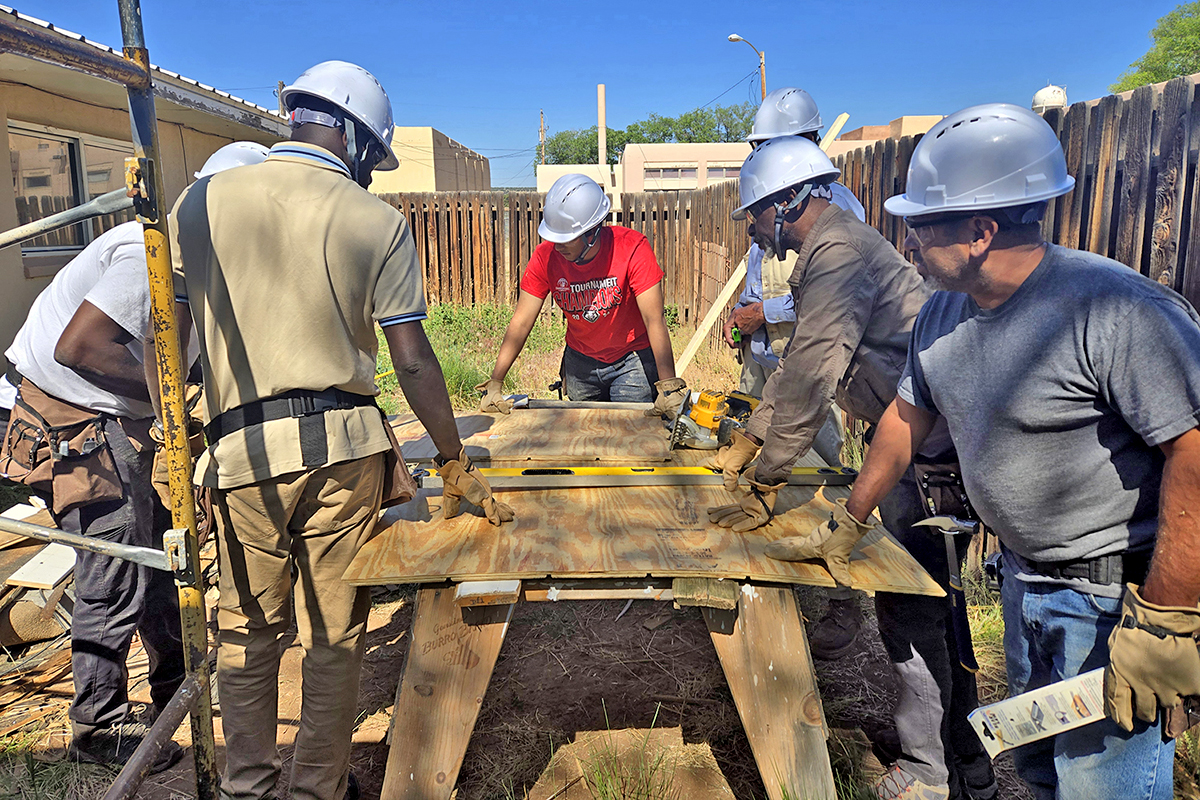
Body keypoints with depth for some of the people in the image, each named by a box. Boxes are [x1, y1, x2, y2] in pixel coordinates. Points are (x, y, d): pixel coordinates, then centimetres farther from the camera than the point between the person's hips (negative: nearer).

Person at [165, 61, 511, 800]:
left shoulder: (202, 200, 5)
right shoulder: (377, 221, -2)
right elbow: (413, 360, -3)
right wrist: (456, 464, 4)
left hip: (242, 450, 2)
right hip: (343, 444, -1)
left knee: (247, 629, 18)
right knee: (335, 633, 13)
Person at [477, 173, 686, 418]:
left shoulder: (632, 248, -25)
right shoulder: (546, 257, -16)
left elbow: (655, 320, -28)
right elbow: (521, 323, -13)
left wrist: (669, 387, -35)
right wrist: (495, 384, -19)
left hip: (632, 360, -3)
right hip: (580, 360, 3)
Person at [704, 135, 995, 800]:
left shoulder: (838, 250, -19)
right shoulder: (825, 250, 15)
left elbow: (810, 378, -25)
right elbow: (799, 364, 21)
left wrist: (763, 490, -21)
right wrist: (749, 439, 22)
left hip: (930, 440, -11)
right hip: (906, 431, 11)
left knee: (911, 604, -1)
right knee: (925, 596, 19)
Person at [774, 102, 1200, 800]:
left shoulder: (1119, 310, -25)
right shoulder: (942, 316, 1)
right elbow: (907, 419, 13)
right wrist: (849, 522, 20)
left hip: (1118, 592, -7)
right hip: (1024, 575, 8)